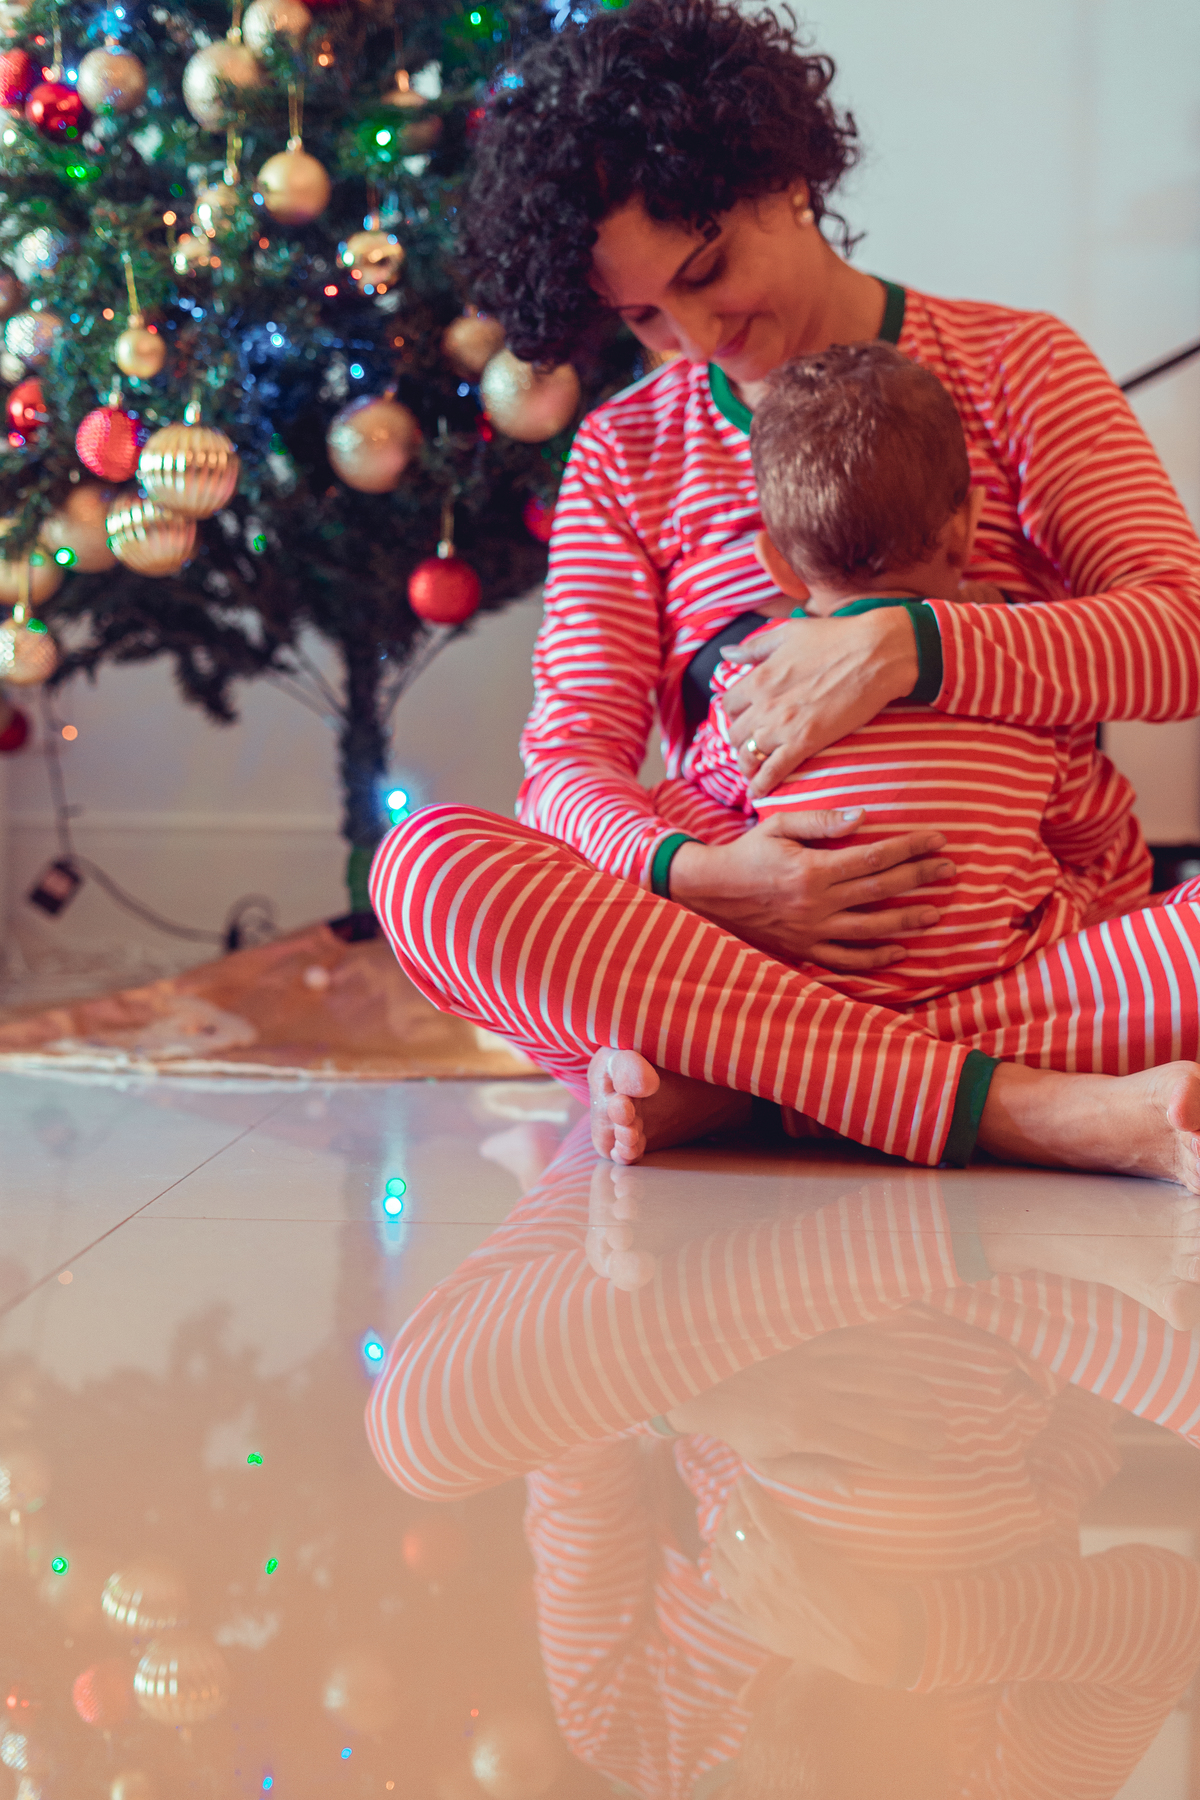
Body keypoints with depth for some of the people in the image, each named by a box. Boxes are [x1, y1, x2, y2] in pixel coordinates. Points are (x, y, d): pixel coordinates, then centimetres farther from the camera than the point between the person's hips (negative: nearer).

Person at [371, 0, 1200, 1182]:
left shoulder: (1012, 366, 10)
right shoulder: (624, 452, 16)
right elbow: (570, 753, 5)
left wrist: (906, 649, -19)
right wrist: (695, 875, -19)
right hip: (748, 944, 2)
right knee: (427, 867, -29)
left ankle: (711, 1075, -33)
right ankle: (1041, 1112, -37)